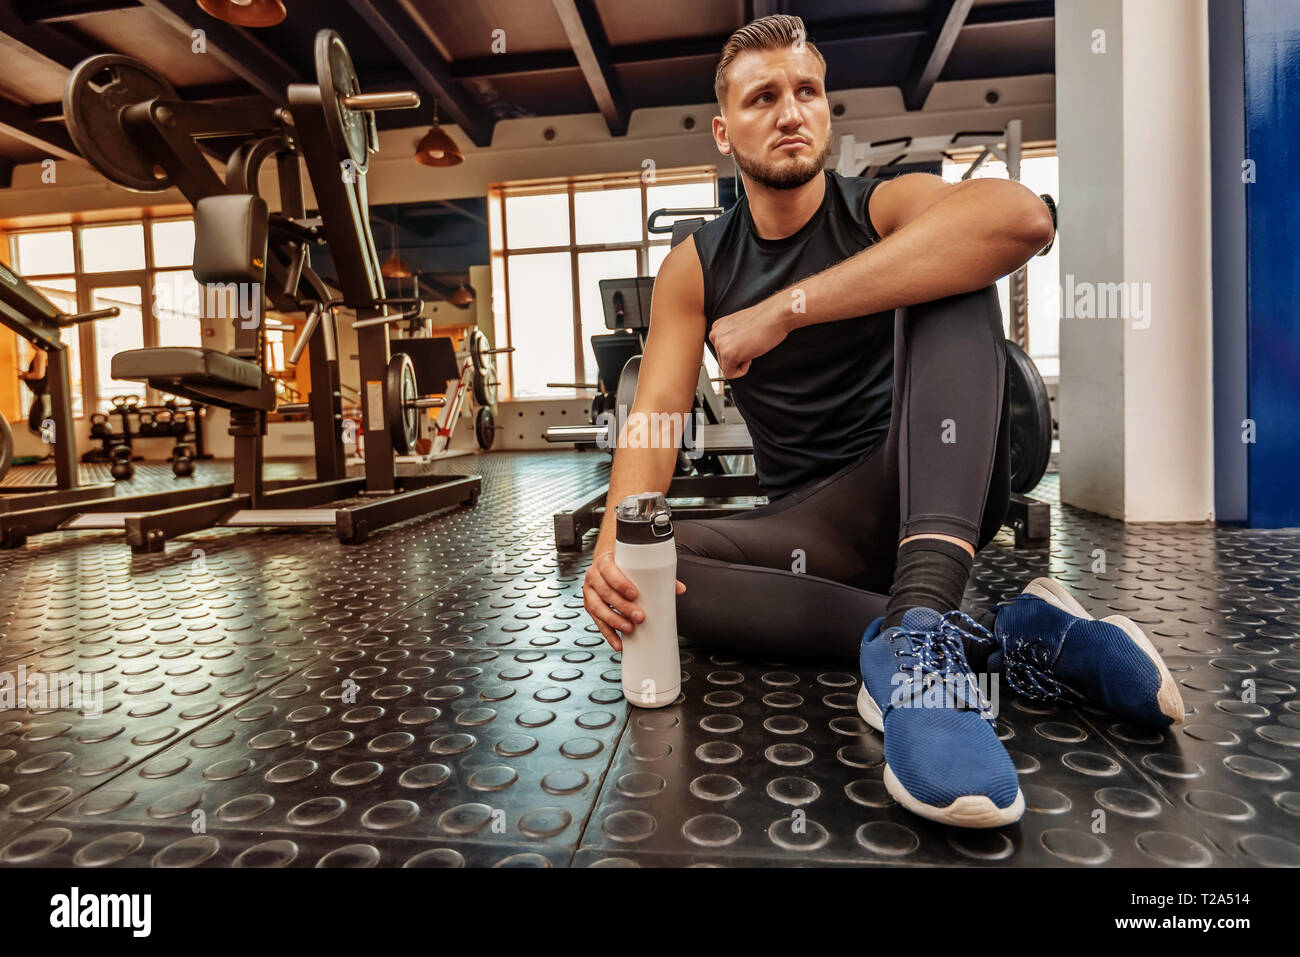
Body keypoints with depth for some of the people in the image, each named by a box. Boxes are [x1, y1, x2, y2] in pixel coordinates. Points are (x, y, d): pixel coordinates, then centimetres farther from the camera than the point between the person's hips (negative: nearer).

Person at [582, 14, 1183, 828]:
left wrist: (786, 308, -32)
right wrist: (617, 539, -29)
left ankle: (923, 621, -42)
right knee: (634, 578, -24)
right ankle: (995, 640, -27)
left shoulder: (886, 209, -4)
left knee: (950, 276, -25)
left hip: (932, 494, -2)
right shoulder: (695, 268, 4)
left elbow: (1020, 216, -29)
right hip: (815, 525, 3)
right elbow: (656, 415, -8)